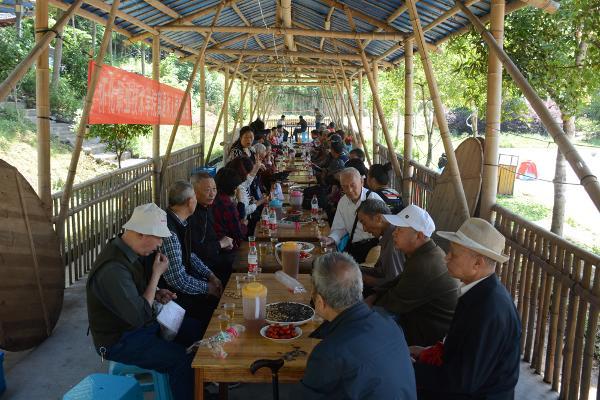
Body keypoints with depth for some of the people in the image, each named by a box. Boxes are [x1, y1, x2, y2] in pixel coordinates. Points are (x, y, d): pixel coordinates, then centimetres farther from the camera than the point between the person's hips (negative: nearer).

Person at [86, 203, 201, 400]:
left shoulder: (130, 251, -1)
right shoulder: (112, 269, -32)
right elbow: (140, 317, -29)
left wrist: (157, 294, -3)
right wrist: (157, 274, -22)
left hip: (135, 322, 10)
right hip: (119, 341, -9)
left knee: (197, 330, 10)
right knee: (182, 359, -22)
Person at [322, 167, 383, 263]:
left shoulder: (374, 199, -6)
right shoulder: (342, 202, 11)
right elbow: (339, 228, 15)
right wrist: (331, 238, -6)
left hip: (372, 245, -5)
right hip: (352, 247, 5)